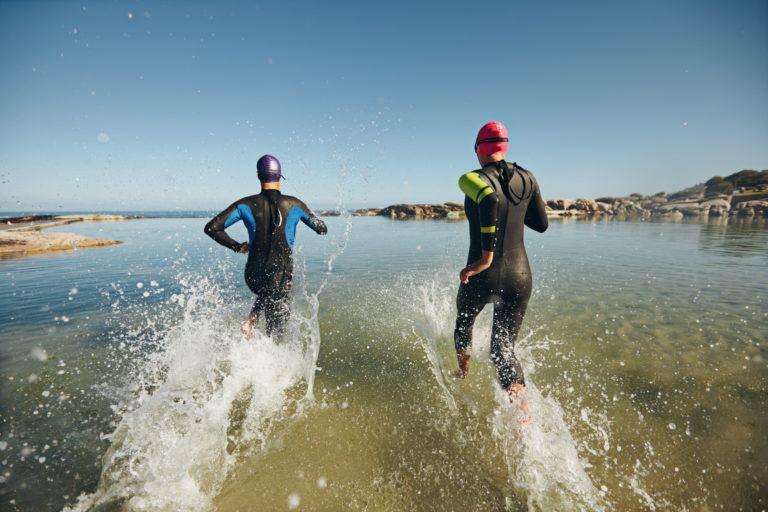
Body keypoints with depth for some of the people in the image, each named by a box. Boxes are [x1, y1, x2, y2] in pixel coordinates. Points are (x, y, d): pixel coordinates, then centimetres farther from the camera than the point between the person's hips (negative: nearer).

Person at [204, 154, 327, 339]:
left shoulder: (246, 204, -3)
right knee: (274, 332, 12)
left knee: (266, 294, 38)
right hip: (280, 278, -2)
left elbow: (212, 228, -5)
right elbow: (322, 229, 6)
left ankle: (251, 320, 16)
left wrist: (237, 246, 8)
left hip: (253, 276, 3)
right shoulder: (294, 205, -6)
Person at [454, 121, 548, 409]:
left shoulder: (472, 179, -8)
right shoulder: (527, 179, 6)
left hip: (482, 278, -3)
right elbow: (541, 224, 14)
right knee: (503, 348, 14)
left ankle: (463, 372, 53)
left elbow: (489, 200, -32)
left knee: (464, 320, 30)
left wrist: (485, 258, -28)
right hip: (519, 277, 3)